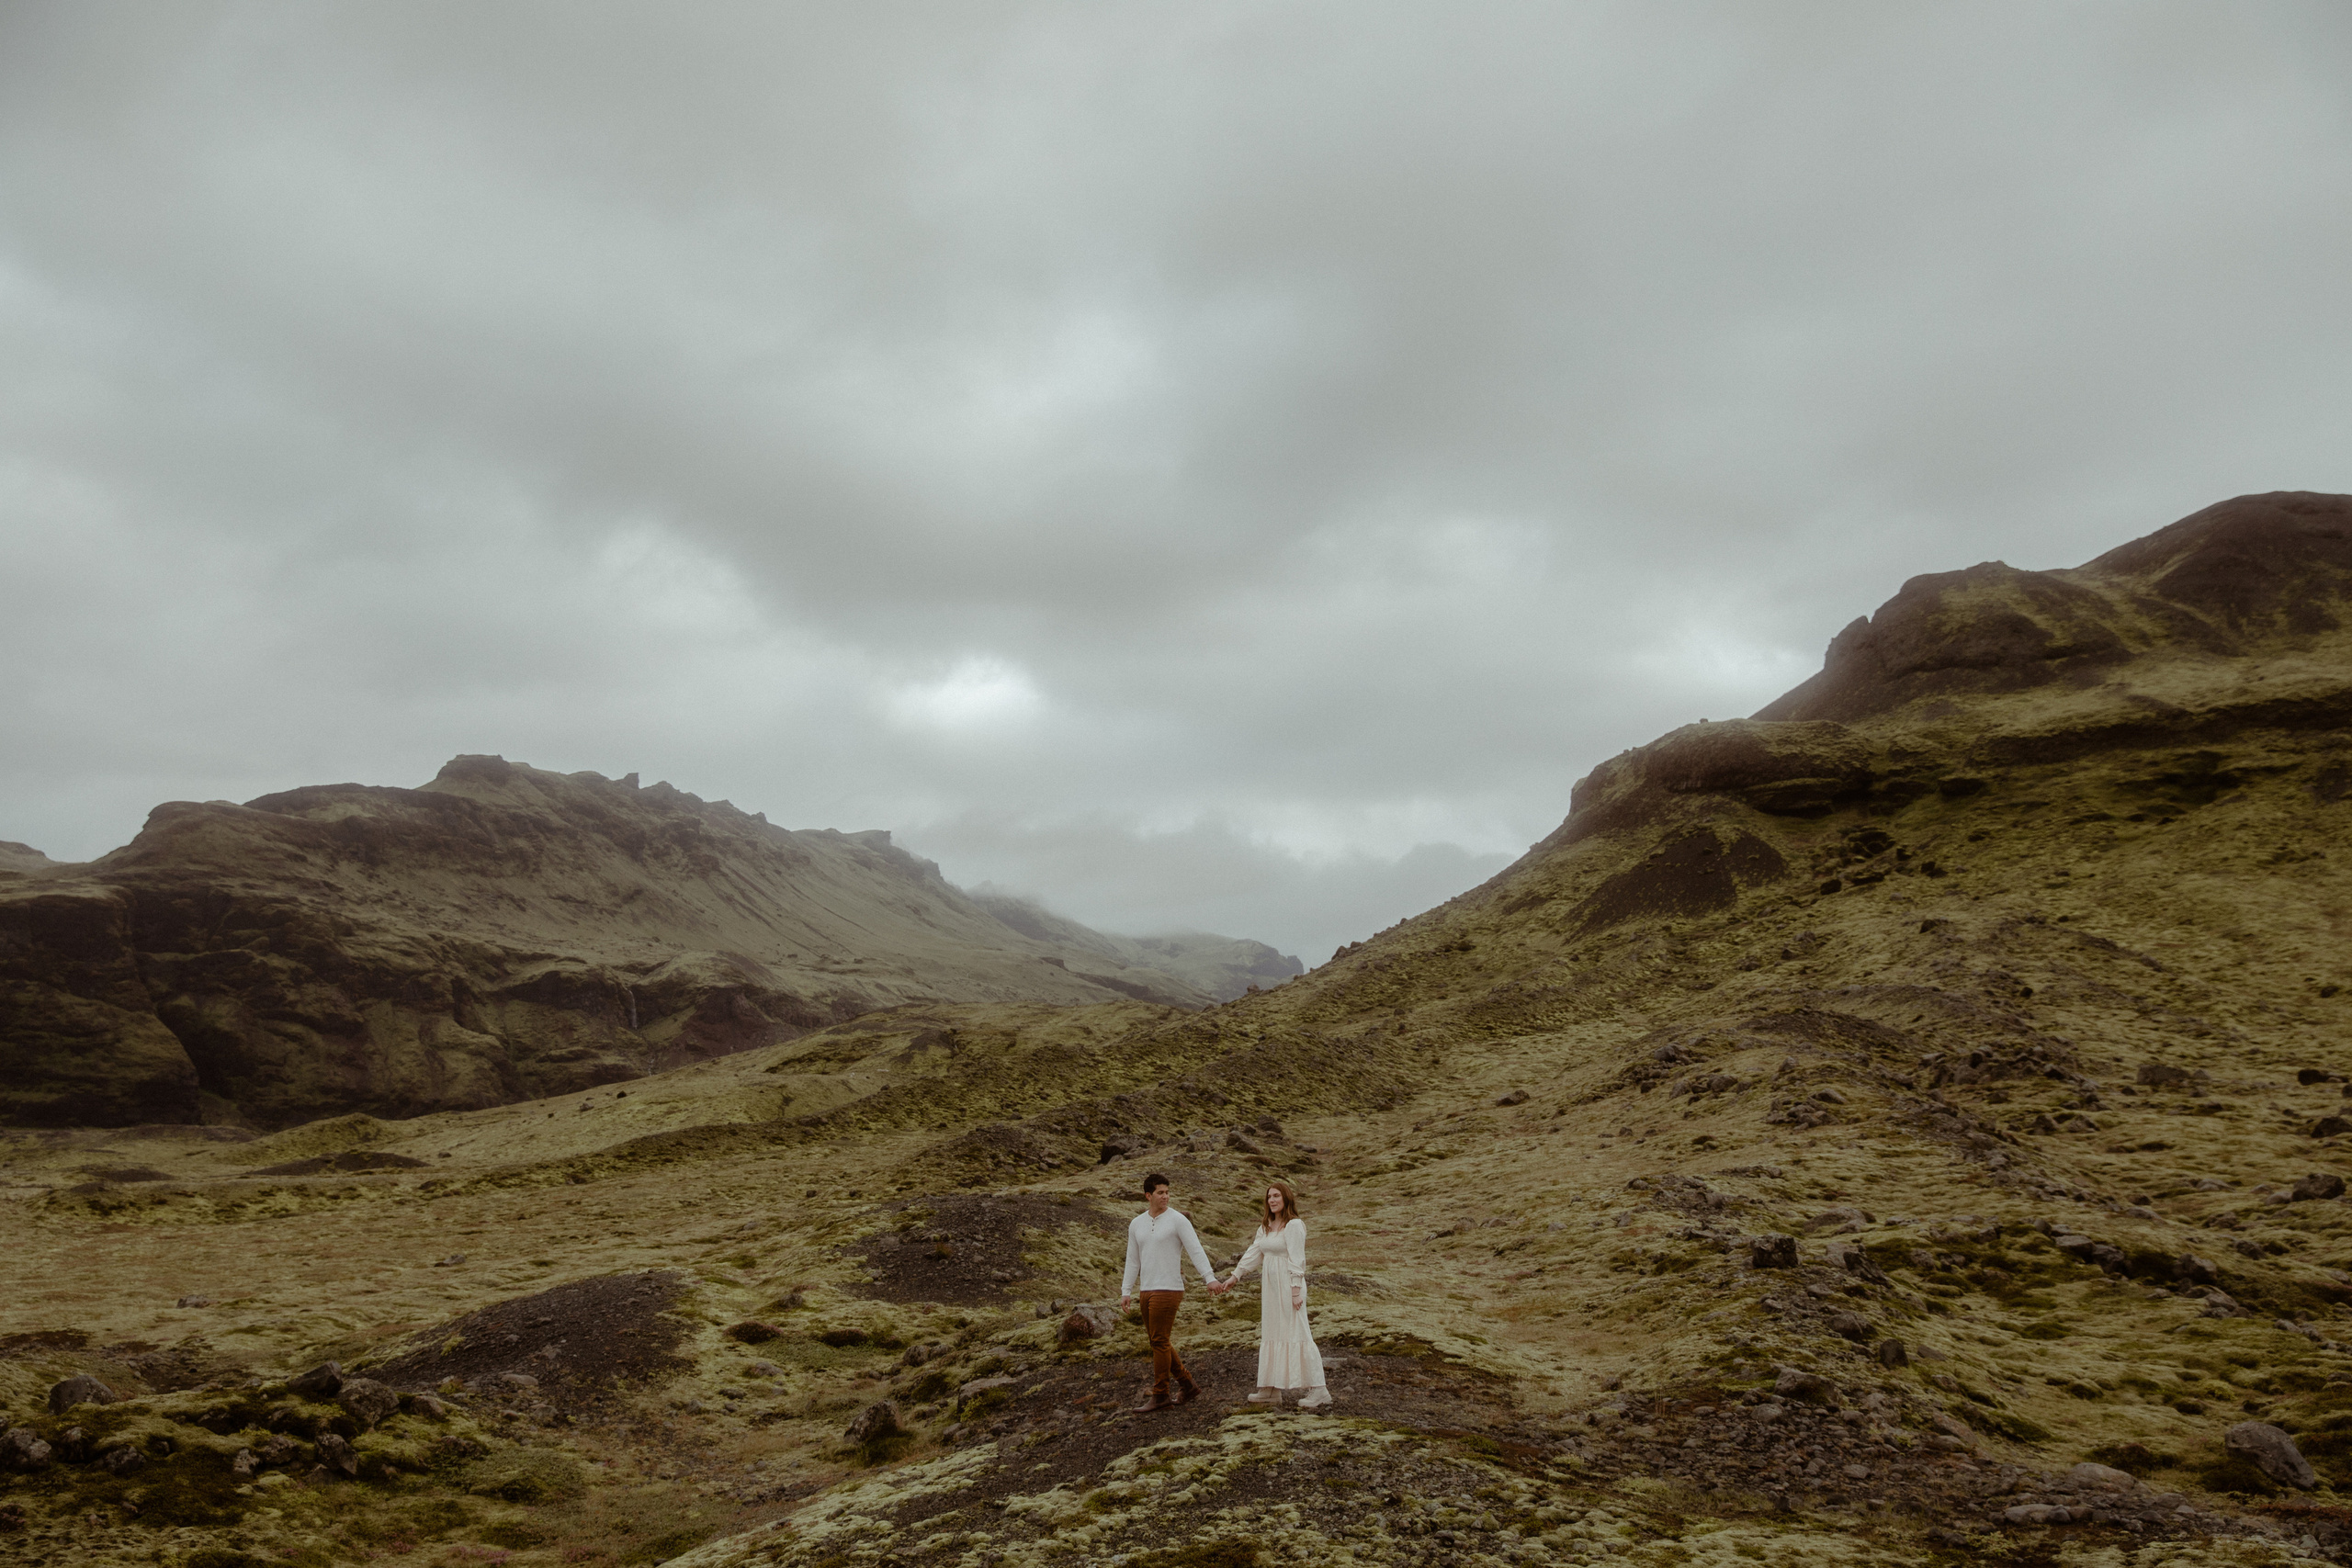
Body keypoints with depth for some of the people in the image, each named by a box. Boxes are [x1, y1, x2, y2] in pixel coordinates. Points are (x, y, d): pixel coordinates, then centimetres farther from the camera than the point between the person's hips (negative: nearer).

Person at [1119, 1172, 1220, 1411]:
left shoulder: (1178, 1220, -7)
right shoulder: (1136, 1224, 11)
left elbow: (1196, 1250, -13)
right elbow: (1133, 1260, 16)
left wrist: (1210, 1278, -24)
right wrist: (1126, 1291, 10)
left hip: (1168, 1290, -7)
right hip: (1148, 1291, 7)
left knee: (1159, 1342, -6)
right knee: (1159, 1343, 11)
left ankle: (1159, 1396, 2)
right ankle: (1187, 1385, 22)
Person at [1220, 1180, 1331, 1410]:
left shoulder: (1294, 1225, -11)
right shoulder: (1266, 1227, 14)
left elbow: (1296, 1260, -15)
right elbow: (1253, 1254, 17)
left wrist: (1296, 1291, -19)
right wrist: (1234, 1276, 14)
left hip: (1288, 1286, -9)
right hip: (1270, 1287, 9)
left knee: (1296, 1335, -9)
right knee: (1270, 1335, 11)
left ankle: (1319, 1390, -6)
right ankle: (1271, 1390, 17)